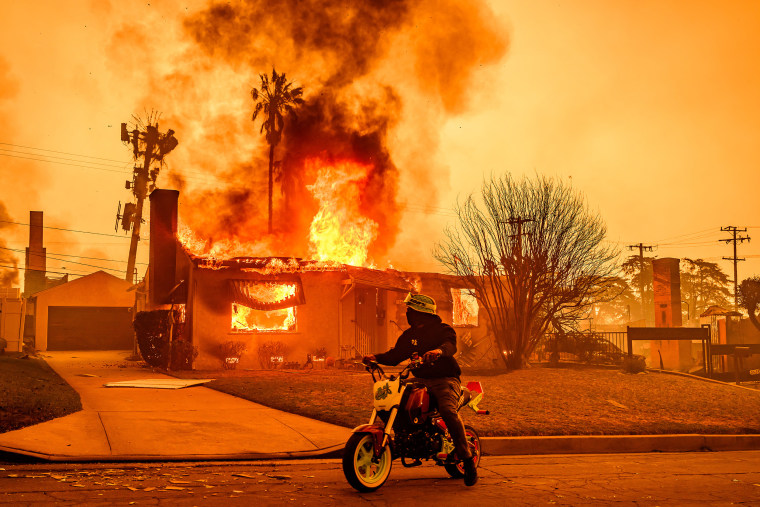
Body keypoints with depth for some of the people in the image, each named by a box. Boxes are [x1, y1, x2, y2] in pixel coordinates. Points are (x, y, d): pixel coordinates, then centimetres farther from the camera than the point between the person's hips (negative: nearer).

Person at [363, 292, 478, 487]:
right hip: (420, 380, 6)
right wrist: (376, 357, -6)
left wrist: (439, 350, -46)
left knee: (448, 411, -33)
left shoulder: (443, 329, -2)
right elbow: (395, 355, 13)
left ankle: (468, 461, -27)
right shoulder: (409, 335, 17)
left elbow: (451, 345, -23)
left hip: (445, 380, -6)